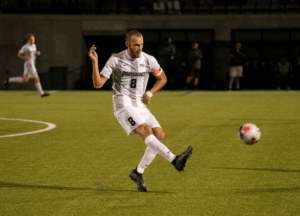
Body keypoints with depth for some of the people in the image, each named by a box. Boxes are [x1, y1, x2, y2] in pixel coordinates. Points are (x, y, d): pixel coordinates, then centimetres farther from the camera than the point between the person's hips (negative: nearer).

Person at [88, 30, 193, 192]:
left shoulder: (149, 60, 3)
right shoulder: (115, 60, -6)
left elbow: (162, 78, 18)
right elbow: (98, 83, -6)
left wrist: (149, 94, 3)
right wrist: (95, 62, -19)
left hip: (139, 105, 5)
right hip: (123, 104, -5)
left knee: (159, 134, -10)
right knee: (146, 130, -28)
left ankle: (138, 172, 2)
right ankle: (175, 160, -39)